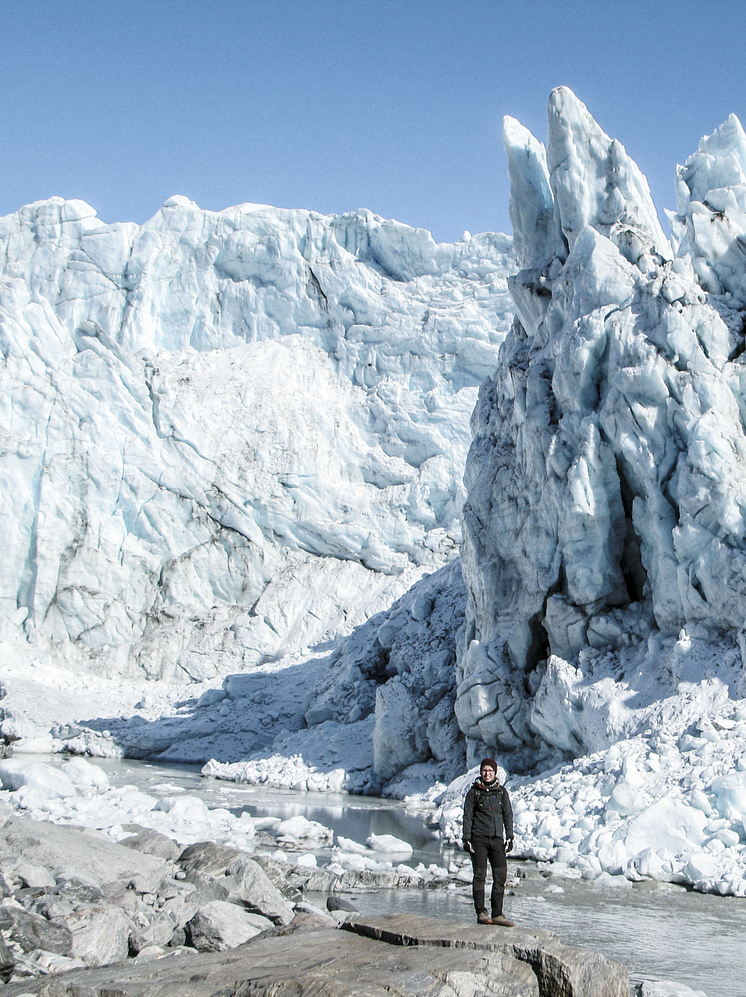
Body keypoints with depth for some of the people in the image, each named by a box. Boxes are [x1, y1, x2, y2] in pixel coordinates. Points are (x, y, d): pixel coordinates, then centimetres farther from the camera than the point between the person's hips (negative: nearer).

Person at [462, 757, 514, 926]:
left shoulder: (501, 791, 10)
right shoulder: (474, 792, 3)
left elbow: (508, 815, 14)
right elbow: (467, 816, 2)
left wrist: (509, 837, 6)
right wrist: (466, 839, -5)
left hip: (497, 839, 3)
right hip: (478, 838, -3)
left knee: (501, 876, -2)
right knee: (480, 875, -4)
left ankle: (497, 914, 4)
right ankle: (481, 913, 2)